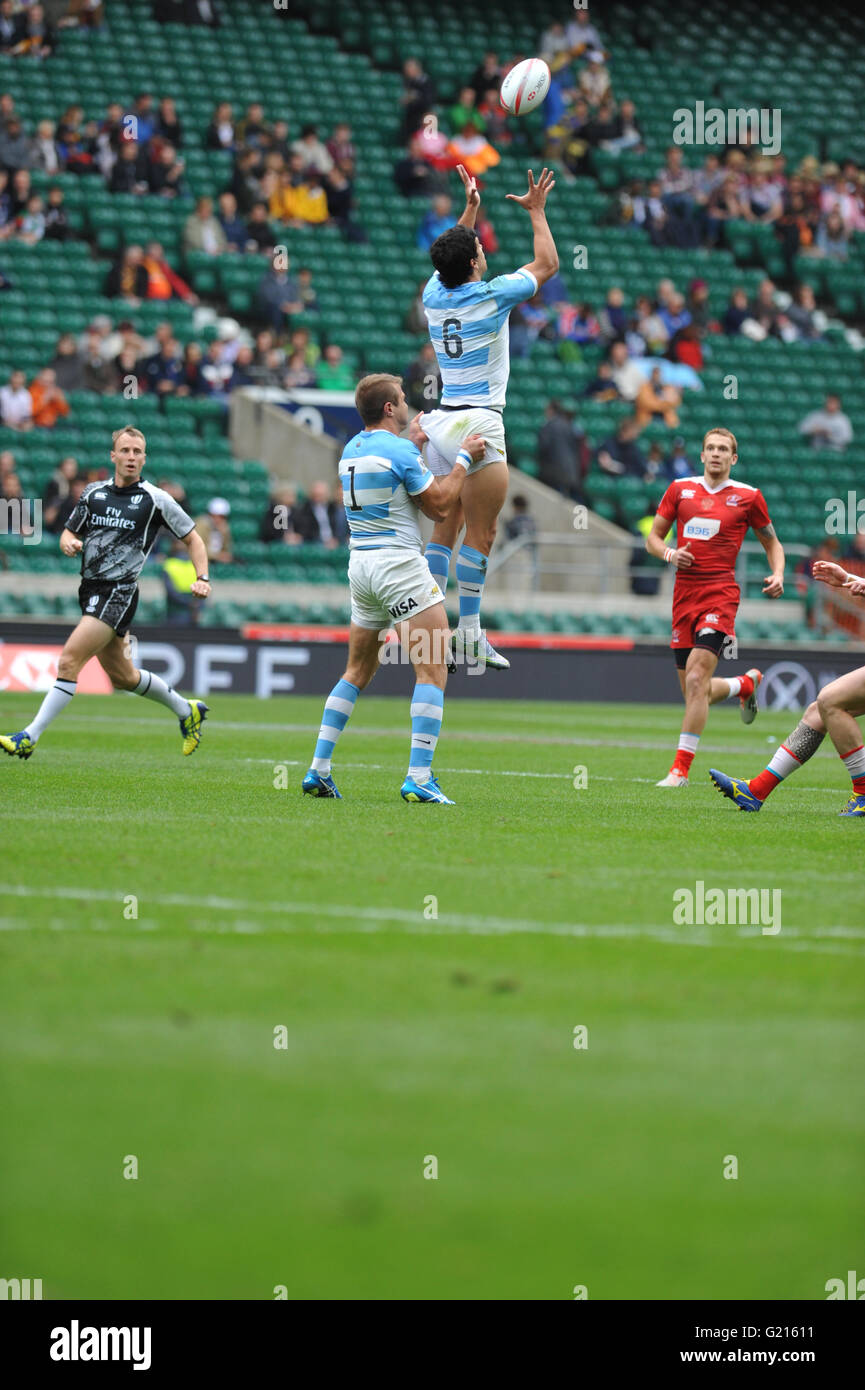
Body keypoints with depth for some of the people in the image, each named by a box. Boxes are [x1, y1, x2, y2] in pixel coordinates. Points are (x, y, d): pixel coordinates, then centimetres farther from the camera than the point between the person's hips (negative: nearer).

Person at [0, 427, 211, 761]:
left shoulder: (155, 500, -4)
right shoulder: (94, 493, 10)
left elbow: (192, 538, 5)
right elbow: (68, 533, 18)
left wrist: (202, 578, -8)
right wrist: (68, 543, -6)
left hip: (119, 593, -7)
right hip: (91, 590, 7)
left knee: (69, 660, -18)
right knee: (122, 677, 17)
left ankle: (29, 737, -19)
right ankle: (187, 710, 38)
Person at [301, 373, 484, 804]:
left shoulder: (352, 449, 11)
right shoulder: (399, 452, -12)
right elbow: (438, 504, -6)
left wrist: (414, 443, 31)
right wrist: (464, 458, 2)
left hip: (360, 562, 8)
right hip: (399, 563, -8)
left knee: (357, 672, 18)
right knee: (433, 672, -9)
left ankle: (318, 769, 12)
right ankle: (419, 778, -19)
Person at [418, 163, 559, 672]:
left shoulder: (435, 295, 6)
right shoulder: (492, 295, -9)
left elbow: (455, 257, 31)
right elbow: (548, 263, 7)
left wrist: (471, 208, 34)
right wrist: (537, 210, 17)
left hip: (440, 423, 7)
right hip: (478, 422, -7)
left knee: (445, 528, 10)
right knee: (482, 533, -5)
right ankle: (470, 633, -9)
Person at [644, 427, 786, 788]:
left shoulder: (747, 496, 4)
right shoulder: (680, 489, 10)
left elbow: (772, 543, 15)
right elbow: (653, 537, 16)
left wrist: (778, 575, -4)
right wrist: (669, 553, -6)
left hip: (720, 594, -4)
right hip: (684, 594, 4)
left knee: (696, 680, -19)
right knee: (694, 693, 8)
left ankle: (680, 770, -16)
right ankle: (746, 684, 42)